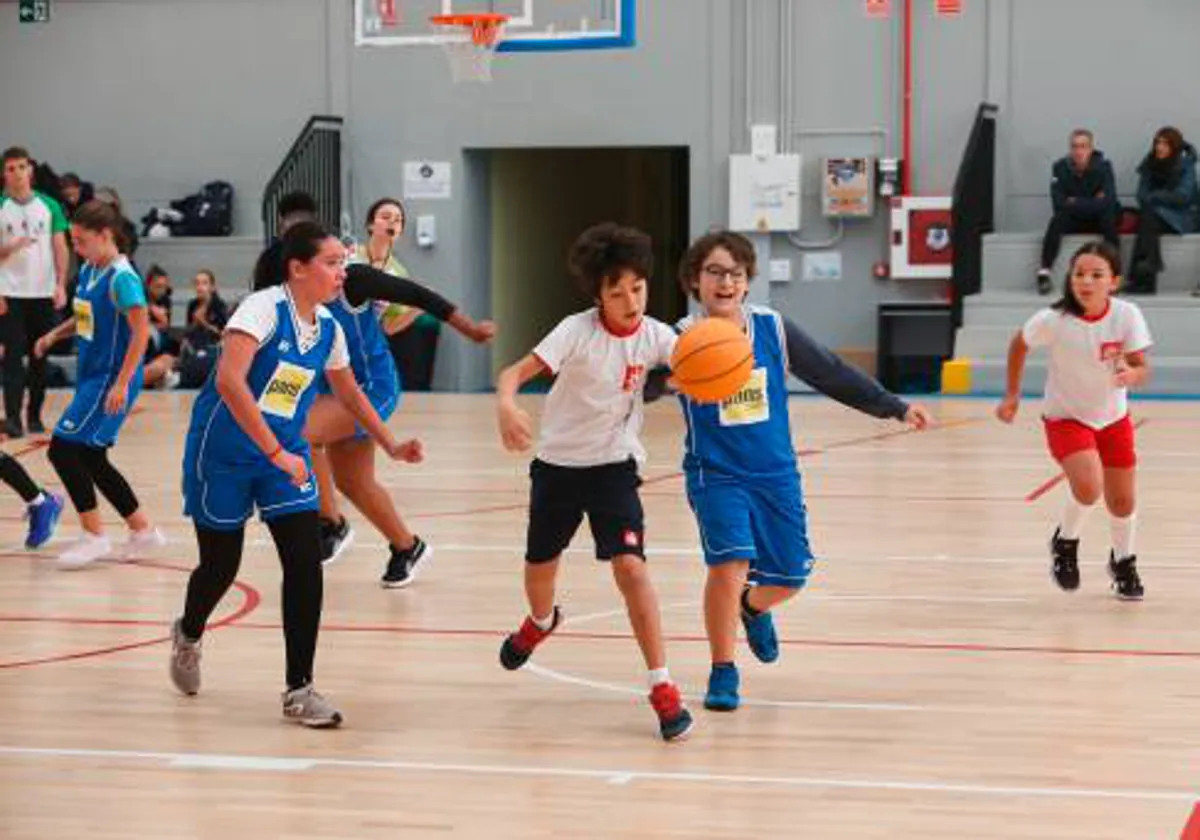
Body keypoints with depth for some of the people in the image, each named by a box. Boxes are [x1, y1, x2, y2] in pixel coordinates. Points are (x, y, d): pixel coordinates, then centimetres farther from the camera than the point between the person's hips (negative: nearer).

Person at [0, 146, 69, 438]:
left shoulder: (49, 206, 5)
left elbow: (61, 248, 5)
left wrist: (61, 286, -4)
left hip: (44, 292, 2)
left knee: (40, 357, 7)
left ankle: (34, 415, 16)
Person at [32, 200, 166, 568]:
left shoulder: (122, 278, -17)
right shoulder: (88, 271, 9)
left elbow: (141, 330, -21)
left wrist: (121, 384, -25)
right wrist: (55, 335, 10)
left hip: (112, 379, -9)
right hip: (92, 377, 9)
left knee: (63, 448, -12)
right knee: (90, 458, 13)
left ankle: (94, 537, -3)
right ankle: (142, 529, 23)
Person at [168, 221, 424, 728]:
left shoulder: (328, 329, 2)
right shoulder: (264, 308, -20)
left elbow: (348, 392, 21)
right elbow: (229, 380, -32)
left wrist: (390, 447, 17)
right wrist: (276, 452, -34)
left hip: (286, 454, 5)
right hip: (224, 452, -5)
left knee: (306, 563, -9)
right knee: (221, 564, 6)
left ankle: (298, 690, -1)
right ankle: (189, 635, 42)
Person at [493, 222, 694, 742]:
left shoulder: (653, 336, -12)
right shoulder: (577, 331, -19)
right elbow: (516, 372, -26)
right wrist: (505, 405, -48)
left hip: (614, 465, 0)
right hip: (558, 464, 0)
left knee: (630, 565, -18)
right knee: (540, 564, 18)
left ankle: (663, 688, -15)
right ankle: (541, 622, 56)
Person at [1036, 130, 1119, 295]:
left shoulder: (1103, 165, -13)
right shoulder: (1061, 167, -10)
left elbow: (1108, 202, -23)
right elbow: (1058, 203, -19)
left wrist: (1075, 203, -20)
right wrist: (1092, 203, -19)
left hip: (1098, 221, -1)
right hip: (1073, 221, 1)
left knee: (1109, 217, -31)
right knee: (1058, 218, -28)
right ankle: (1044, 273, -34)